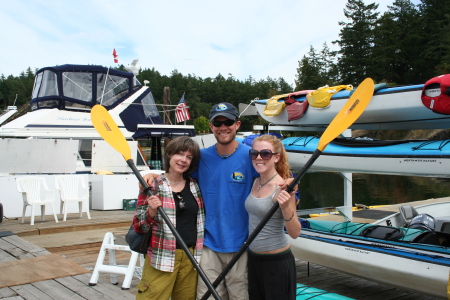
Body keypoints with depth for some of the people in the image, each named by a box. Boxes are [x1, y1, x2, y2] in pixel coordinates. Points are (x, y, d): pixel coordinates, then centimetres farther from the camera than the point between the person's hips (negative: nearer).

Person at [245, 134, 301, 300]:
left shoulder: (282, 188, -17)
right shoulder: (255, 182, 3)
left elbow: (295, 233, -18)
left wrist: (286, 207, -32)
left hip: (277, 262, -7)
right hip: (253, 260, 7)